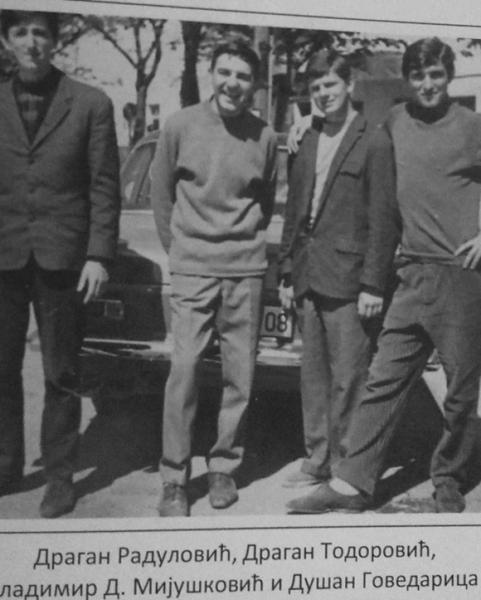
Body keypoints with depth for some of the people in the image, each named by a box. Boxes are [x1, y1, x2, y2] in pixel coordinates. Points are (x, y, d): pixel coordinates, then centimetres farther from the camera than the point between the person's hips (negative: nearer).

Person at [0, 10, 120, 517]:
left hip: (62, 257, -2)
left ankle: (60, 476, 17)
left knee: (61, 375, 4)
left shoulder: (90, 105, 2)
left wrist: (99, 254, -8)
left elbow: (104, 186, 0)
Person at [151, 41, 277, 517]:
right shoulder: (180, 126, -3)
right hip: (192, 268, -2)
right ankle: (174, 478, 5)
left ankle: (223, 466, 20)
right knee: (184, 370, -6)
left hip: (246, 270, 2)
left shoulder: (265, 137, 2)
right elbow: (161, 192, 7)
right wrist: (177, 246, 10)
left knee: (239, 375, 4)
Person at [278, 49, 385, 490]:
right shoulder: (309, 141, 14)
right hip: (311, 279, 7)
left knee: (348, 379, 0)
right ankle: (318, 459, 24)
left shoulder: (371, 140, -7)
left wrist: (373, 284, -13)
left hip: (348, 280, -7)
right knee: (314, 375, 13)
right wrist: (288, 272, 14)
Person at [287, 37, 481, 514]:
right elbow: (386, 200, 12)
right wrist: (376, 272, 11)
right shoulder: (395, 125, 9)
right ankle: (354, 483, 8)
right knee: (385, 380, 3)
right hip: (413, 275, 3)